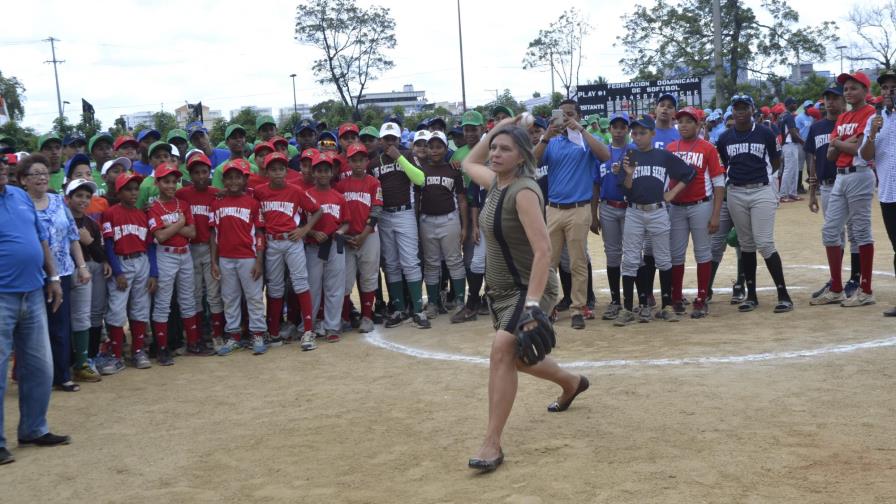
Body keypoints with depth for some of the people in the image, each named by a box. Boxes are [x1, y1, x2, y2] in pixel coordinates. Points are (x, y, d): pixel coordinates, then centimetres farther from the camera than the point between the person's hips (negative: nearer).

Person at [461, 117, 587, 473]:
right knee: (517, 356, 22)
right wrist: (492, 131, 13)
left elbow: (543, 250, -29)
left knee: (502, 350, -27)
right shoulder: (495, 181, 3)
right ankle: (572, 383, 51)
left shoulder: (524, 191, -22)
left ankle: (492, 444, -24)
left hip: (530, 289, -9)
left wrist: (532, 304, -36)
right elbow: (468, 164, 26)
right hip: (501, 290, 9)